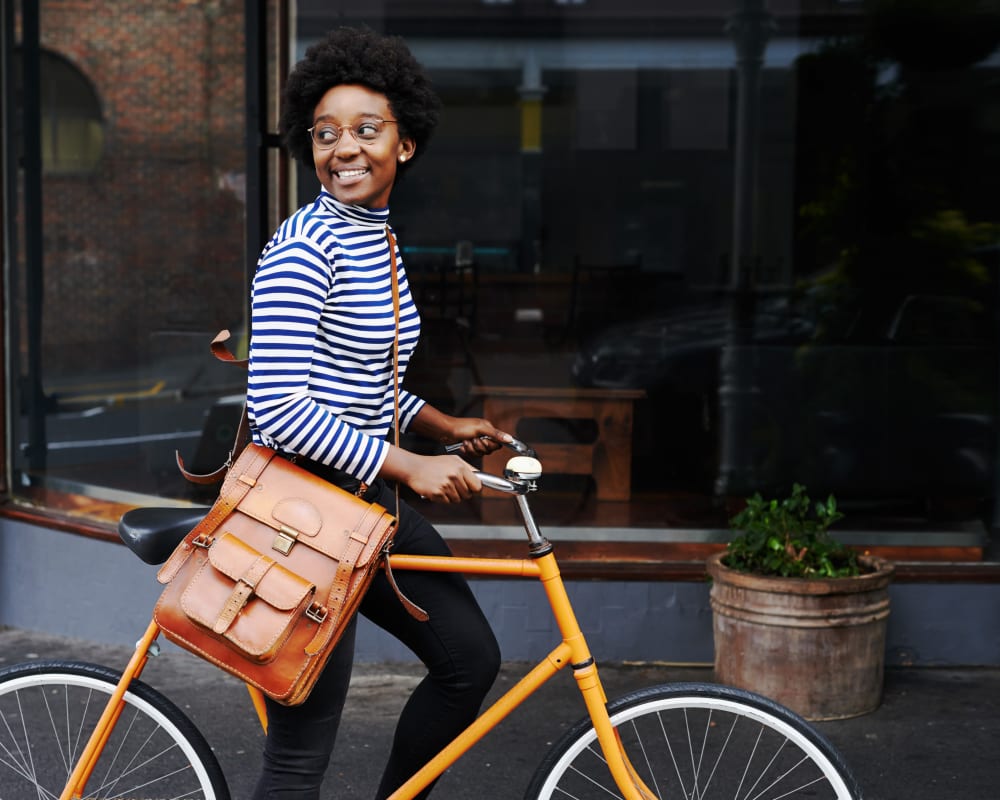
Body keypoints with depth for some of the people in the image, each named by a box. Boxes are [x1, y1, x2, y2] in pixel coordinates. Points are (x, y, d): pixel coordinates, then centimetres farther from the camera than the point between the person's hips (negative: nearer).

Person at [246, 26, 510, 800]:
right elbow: (278, 408, -25)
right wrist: (410, 466, -22)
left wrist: (449, 428, 14)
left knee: (471, 659, 16)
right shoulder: (303, 248, -19)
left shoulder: (380, 239, 10)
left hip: (367, 500, 9)